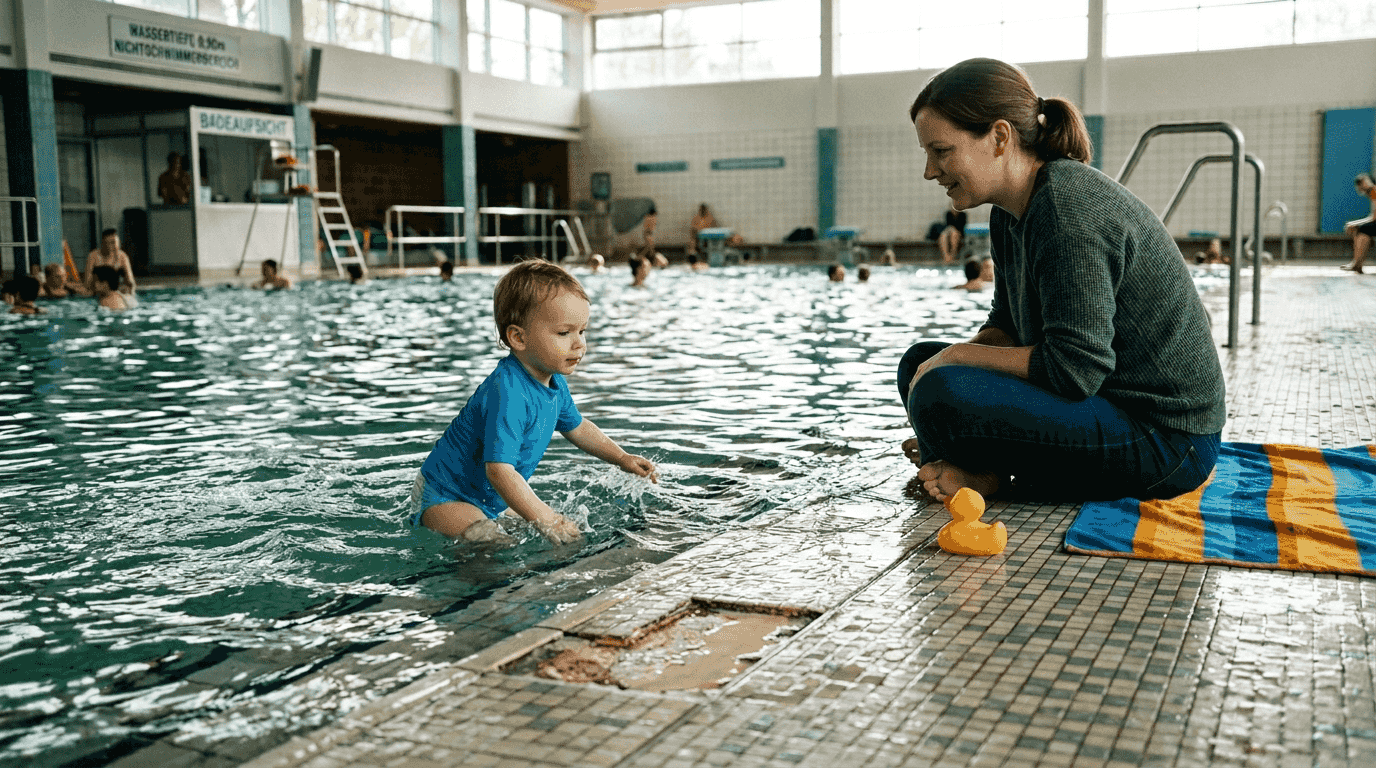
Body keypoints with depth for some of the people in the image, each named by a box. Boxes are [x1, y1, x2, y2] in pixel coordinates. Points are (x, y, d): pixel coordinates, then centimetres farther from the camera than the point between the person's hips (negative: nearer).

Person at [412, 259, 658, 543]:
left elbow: (576, 426, 20)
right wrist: (544, 519, -37)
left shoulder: (552, 383, -2)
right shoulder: (507, 394, -33)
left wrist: (622, 458, 15)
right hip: (445, 496, -10)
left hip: (488, 498, 10)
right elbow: (499, 470, -38)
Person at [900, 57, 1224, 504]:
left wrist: (956, 355, -14)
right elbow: (1006, 328, 15)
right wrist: (936, 363, -5)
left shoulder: (1068, 211, -22)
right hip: (1108, 404, 10)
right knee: (919, 362, 12)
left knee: (941, 394, -29)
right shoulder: (1011, 215, 8)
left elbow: (1073, 370, -26)